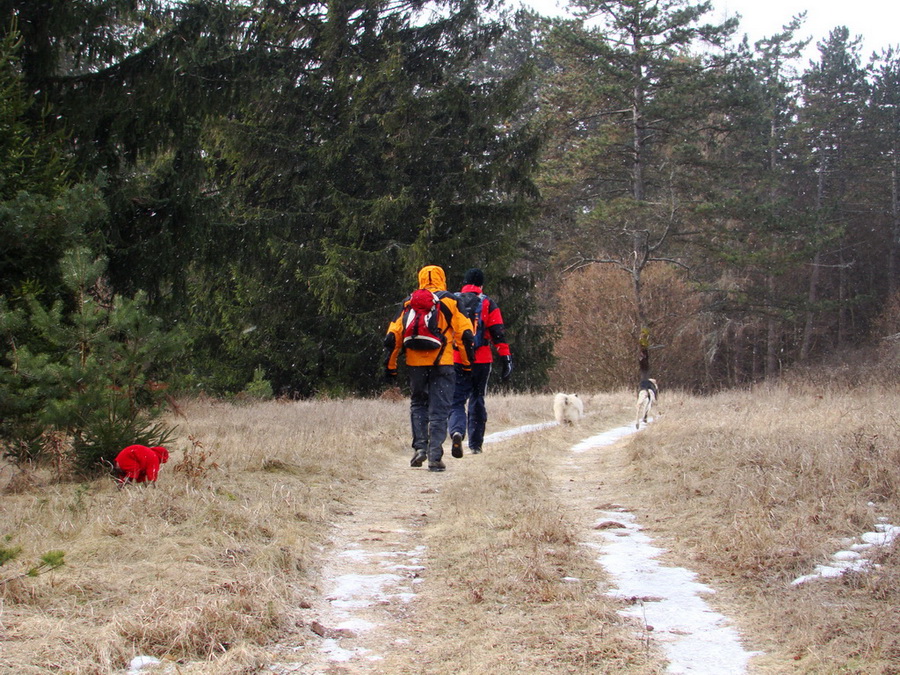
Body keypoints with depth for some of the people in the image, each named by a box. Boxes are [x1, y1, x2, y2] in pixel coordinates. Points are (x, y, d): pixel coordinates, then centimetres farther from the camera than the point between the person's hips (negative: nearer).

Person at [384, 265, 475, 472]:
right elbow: (464, 334, 0)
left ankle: (420, 446, 5)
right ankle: (435, 457, -6)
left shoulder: (409, 303, 13)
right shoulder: (450, 302, 5)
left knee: (418, 404, 19)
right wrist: (467, 363, 7)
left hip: (415, 363, 2)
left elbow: (393, 336, 10)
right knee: (439, 410, 0)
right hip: (442, 363, -2)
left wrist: (390, 365, 15)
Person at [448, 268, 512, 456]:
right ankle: (475, 445, 16)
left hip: (456, 360, 0)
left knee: (456, 401, 2)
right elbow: (498, 334, -3)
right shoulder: (488, 304, 2)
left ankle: (457, 432, -27)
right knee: (477, 401, 13)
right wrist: (505, 359, -2)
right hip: (481, 361, 0)